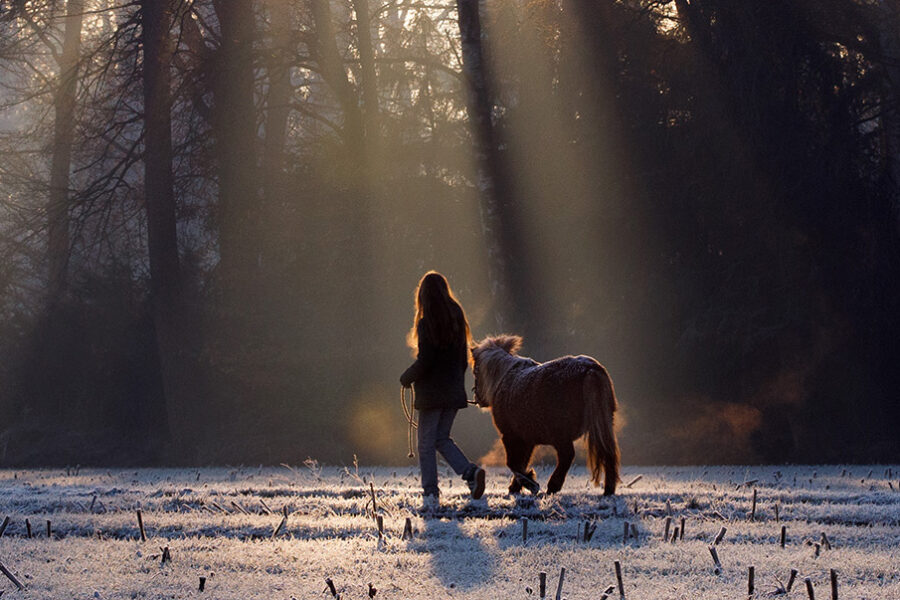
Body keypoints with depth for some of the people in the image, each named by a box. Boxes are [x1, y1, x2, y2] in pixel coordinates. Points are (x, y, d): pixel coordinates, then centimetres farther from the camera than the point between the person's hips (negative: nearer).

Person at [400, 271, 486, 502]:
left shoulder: (426, 324, -15)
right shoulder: (457, 320, 5)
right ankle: (471, 471, -4)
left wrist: (406, 378, -1)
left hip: (432, 392, -6)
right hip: (454, 391, 6)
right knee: (442, 438, 16)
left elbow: (424, 361, -18)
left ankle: (430, 492, 3)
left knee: (426, 442, 4)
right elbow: (464, 359, 10)